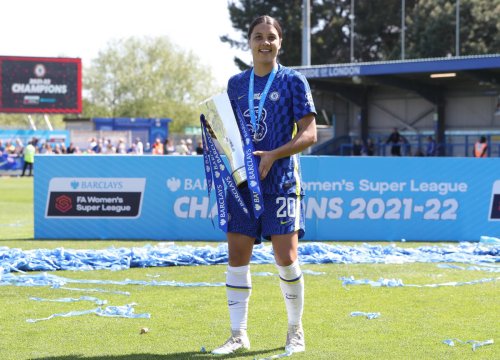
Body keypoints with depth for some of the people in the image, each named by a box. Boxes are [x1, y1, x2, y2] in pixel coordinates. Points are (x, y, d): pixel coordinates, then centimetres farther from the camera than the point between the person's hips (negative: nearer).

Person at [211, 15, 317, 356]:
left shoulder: (293, 81, -2)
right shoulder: (236, 83, 12)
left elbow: (309, 134, -6)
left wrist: (273, 155, -18)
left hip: (281, 183, -4)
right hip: (242, 182, 4)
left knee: (286, 258, -6)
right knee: (237, 257, 1)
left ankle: (296, 331, 12)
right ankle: (239, 335, 9)